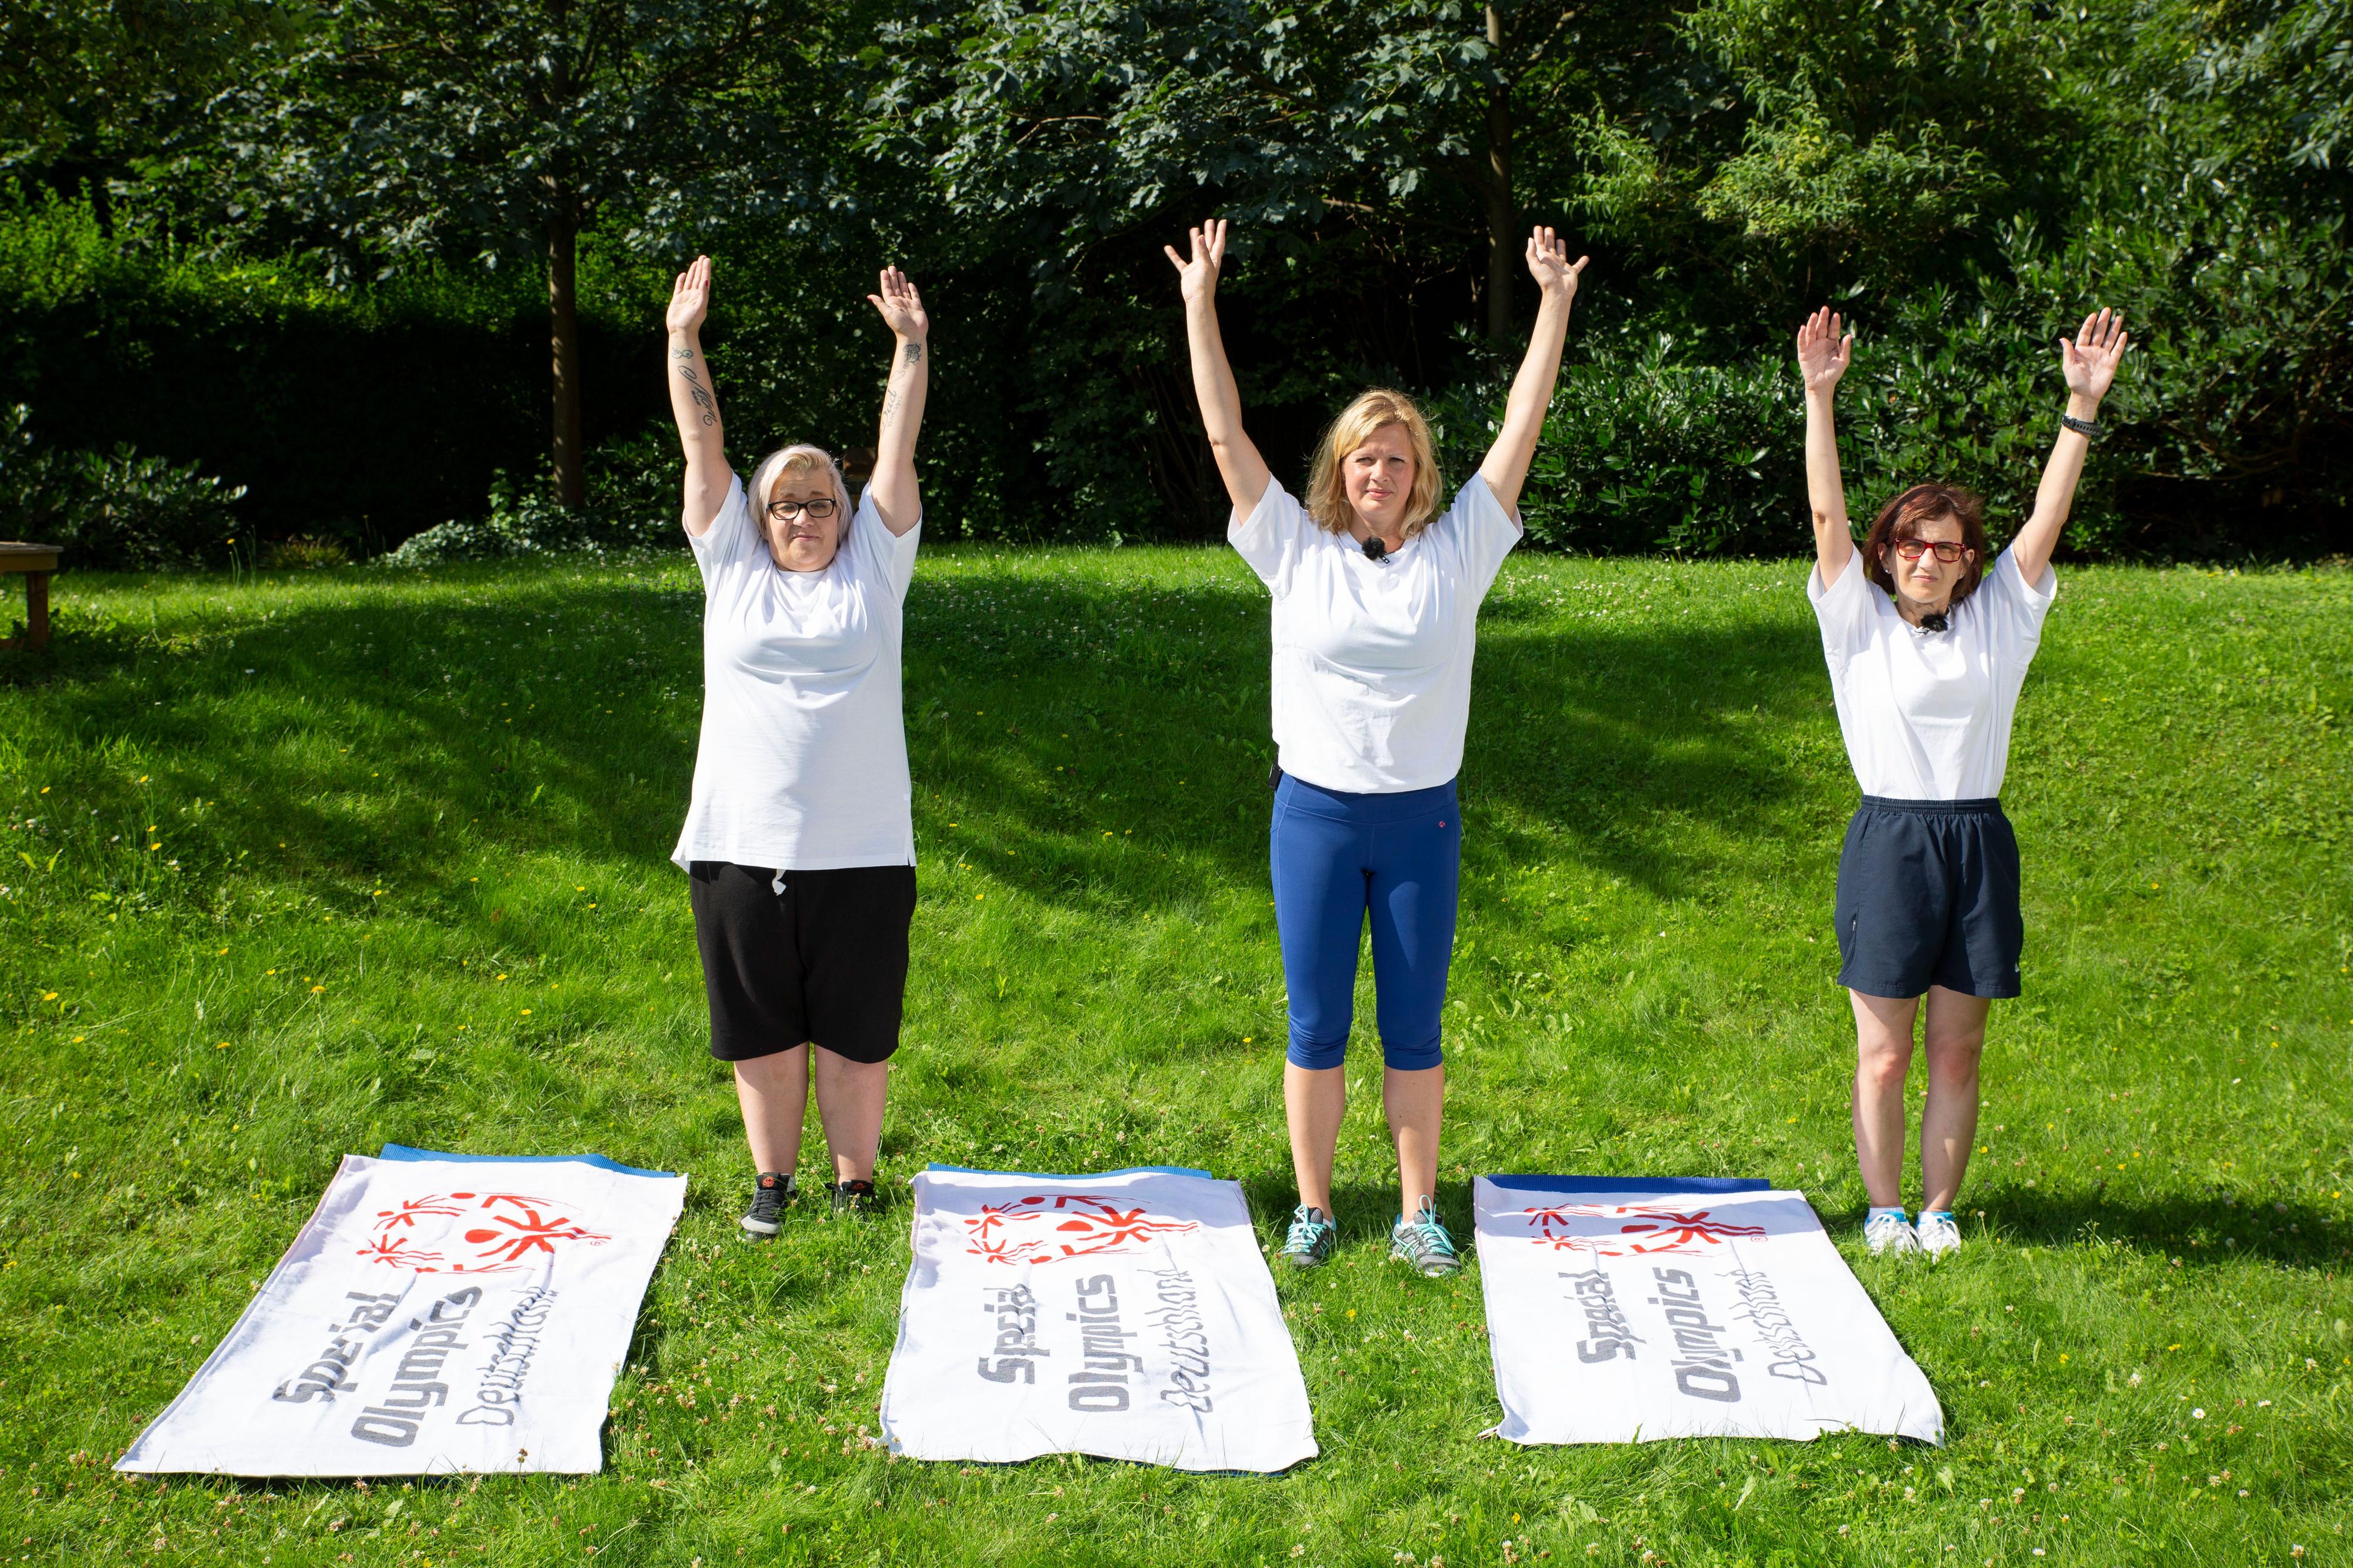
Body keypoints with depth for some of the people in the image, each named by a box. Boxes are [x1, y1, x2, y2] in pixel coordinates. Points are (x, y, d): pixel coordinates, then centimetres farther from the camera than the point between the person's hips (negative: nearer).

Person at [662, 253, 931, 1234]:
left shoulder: (872, 568, 6)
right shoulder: (731, 566, 8)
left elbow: (897, 452, 4)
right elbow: (703, 445, 8)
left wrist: (911, 344, 2)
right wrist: (684, 338, 7)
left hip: (861, 851, -1)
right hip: (741, 847, 1)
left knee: (854, 1030, 7)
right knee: (761, 1026, 11)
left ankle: (855, 1183, 20)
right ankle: (772, 1179, 26)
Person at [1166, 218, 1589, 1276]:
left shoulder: (1454, 551, 2)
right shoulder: (1297, 551, 0)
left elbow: (1523, 428, 0)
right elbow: (1225, 433, -2)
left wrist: (1555, 304, -2)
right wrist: (1199, 306, -4)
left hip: (1421, 817, 1)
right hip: (1315, 811, 0)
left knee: (1415, 1030, 8)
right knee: (1316, 1029, 7)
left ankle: (1418, 1215, 19)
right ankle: (1313, 1208, 20)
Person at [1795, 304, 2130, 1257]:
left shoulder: (1996, 619, 7)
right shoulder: (1860, 622, 1)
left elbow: (2048, 517, 0)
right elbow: (1827, 515, -9)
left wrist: (2084, 406, -7)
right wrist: (1819, 398, -17)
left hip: (1979, 841, 3)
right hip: (1889, 839, -2)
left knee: (1957, 1050, 8)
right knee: (1884, 1052, 3)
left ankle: (1939, 1208, 19)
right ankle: (1884, 1211, 15)